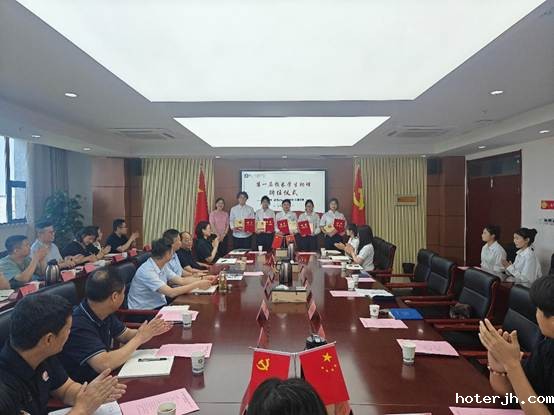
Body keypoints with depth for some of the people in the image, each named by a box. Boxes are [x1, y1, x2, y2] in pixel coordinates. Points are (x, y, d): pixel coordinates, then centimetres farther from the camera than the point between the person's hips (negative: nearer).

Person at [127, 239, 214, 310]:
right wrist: (197, 285, -23)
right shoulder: (147, 271, -23)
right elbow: (171, 293, -28)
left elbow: (180, 280, 8)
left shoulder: (162, 267, 4)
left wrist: (202, 280, -4)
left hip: (159, 306, 8)